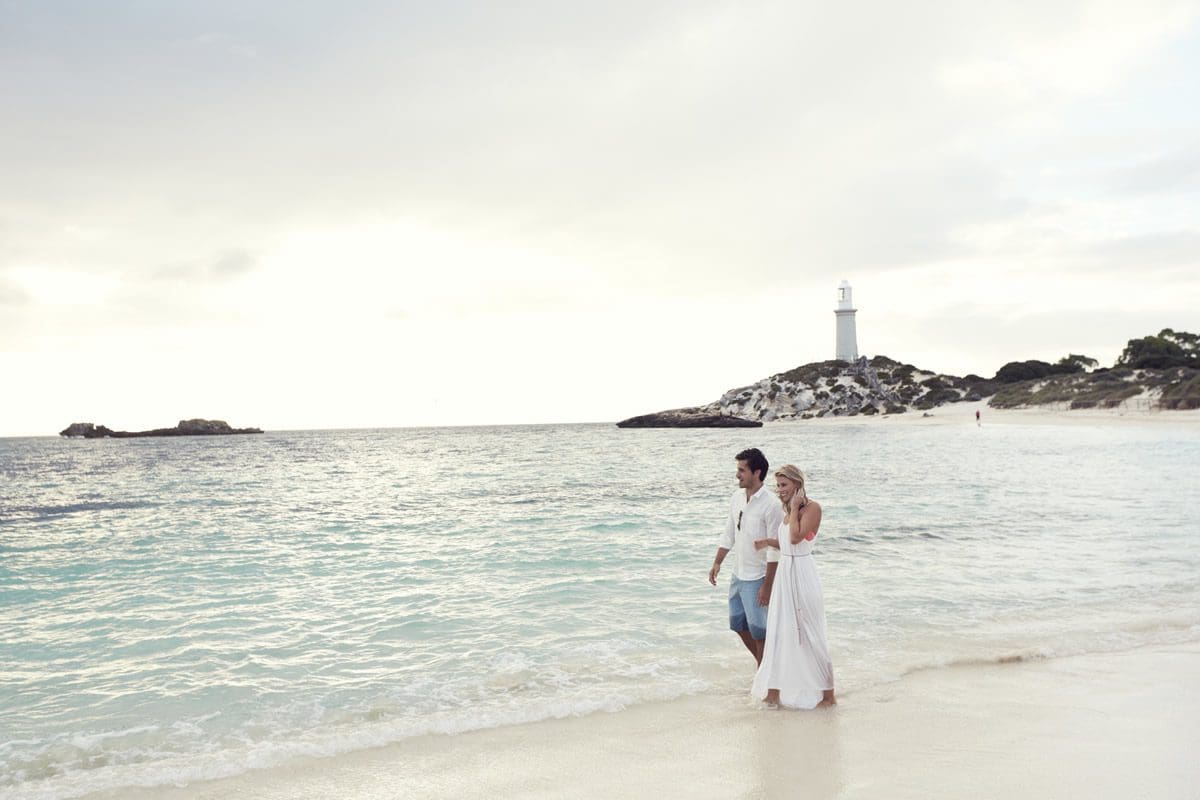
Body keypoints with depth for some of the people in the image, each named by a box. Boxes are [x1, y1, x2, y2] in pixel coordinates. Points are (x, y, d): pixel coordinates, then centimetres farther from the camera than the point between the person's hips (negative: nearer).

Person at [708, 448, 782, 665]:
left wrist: (767, 586, -19)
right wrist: (717, 563, 9)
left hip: (757, 578, -8)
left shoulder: (770, 505, -20)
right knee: (739, 625, 17)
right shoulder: (737, 497, 2)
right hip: (738, 574, 8)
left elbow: (774, 550, -19)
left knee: (758, 631, 1)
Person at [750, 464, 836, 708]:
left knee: (810, 634, 0)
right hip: (784, 573, 9)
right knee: (779, 632, 11)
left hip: (802, 575, -8)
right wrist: (769, 542, 1)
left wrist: (794, 509, -16)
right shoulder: (789, 511, 11)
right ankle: (775, 690, 20)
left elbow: (796, 537, -25)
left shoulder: (812, 507, -14)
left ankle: (828, 694, 12)